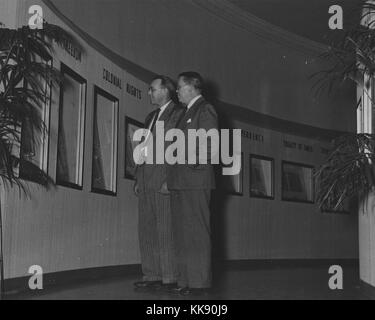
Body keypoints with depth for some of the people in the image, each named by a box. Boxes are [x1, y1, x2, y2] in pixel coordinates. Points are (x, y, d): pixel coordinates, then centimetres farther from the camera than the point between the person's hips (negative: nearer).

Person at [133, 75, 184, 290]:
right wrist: (138, 180, 15)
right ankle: (152, 276, 12)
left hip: (164, 181, -8)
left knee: (166, 232, -7)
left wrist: (170, 180, -17)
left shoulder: (178, 114, -3)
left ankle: (170, 278, -2)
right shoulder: (150, 117, 23)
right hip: (146, 183, 8)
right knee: (146, 231, 7)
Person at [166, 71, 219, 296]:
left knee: (197, 232, -7)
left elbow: (212, 146, -12)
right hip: (180, 182, 9)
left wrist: (193, 164, -12)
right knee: (182, 233, 9)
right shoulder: (188, 112, 23)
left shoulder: (205, 110, -4)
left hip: (195, 180, -9)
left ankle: (200, 283, -3)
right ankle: (185, 281, 14)